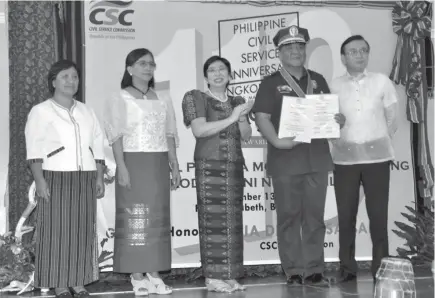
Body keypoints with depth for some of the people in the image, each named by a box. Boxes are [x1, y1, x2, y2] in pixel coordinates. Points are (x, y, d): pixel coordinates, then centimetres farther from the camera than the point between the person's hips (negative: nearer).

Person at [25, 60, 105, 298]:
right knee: (57, 231, -4)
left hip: (85, 179, 5)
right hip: (56, 178, -4)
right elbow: (34, 149, -5)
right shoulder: (41, 111, 2)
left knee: (84, 231, 3)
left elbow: (98, 146, 15)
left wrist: (99, 177, 7)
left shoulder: (86, 112, 18)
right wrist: (39, 180, -15)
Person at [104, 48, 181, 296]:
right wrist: (121, 167, -15)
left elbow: (170, 135, 14)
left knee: (158, 218, 4)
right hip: (134, 162, -5)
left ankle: (154, 273, 10)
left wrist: (174, 166, 8)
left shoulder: (163, 99, 15)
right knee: (134, 218, -4)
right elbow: (116, 136, -6)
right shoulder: (120, 99, 0)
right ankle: (137, 276, 2)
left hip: (159, 164, 5)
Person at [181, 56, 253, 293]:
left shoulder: (236, 102, 18)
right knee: (212, 220, -8)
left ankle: (229, 275, 10)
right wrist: (230, 118, -13)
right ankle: (213, 277, -3)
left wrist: (242, 118, -7)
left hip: (234, 166, 5)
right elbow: (199, 130, -12)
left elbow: (246, 136, 13)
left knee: (233, 220, 4)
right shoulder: (197, 98, 2)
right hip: (209, 165, -5)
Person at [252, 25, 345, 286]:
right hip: (286, 159, -3)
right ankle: (293, 271, 10)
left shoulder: (318, 80, 14)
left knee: (315, 216, 6)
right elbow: (261, 117, -6)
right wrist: (276, 140, -22)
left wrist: (337, 118, -4)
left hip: (317, 157, 4)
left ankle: (314, 270, 13)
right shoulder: (271, 83, 2)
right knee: (289, 216, 2)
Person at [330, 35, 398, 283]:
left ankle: (381, 269, 10)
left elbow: (392, 120, 7)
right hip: (345, 157, 1)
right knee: (346, 215, 3)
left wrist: (379, 142, 2)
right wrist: (339, 141, -3)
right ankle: (347, 268, 13)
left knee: (378, 214, 1)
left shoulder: (382, 81, 4)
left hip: (377, 156, -1)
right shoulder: (334, 86, 5)